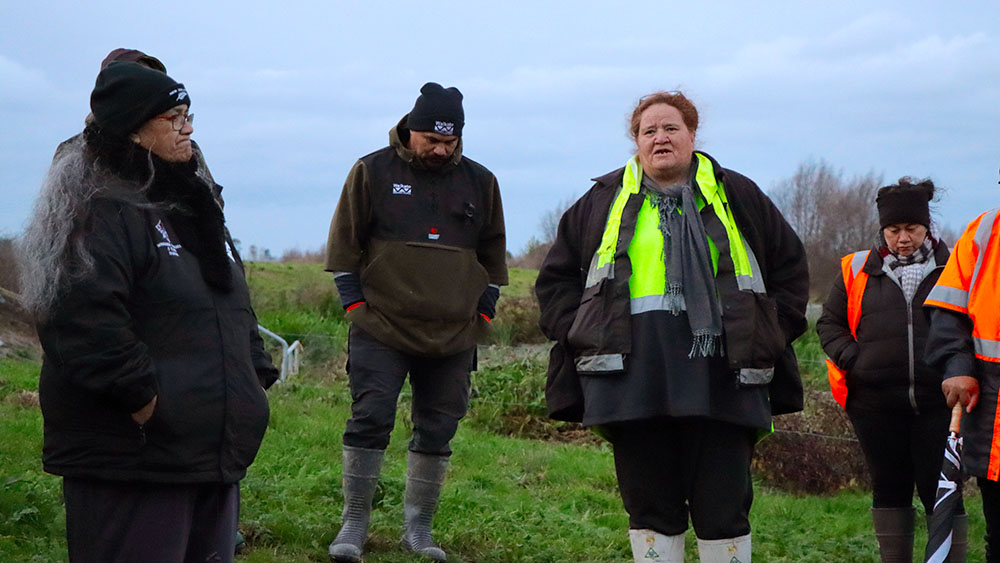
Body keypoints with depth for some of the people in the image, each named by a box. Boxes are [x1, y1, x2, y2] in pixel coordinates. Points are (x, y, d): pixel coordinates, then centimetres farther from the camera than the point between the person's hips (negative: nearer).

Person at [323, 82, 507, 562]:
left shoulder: (479, 182, 10)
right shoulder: (373, 172, 2)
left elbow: (493, 253, 19)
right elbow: (344, 243, 5)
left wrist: (483, 312, 11)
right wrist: (355, 304, -2)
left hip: (453, 338, 3)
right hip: (381, 330, -3)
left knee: (437, 432, 4)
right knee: (370, 421, -9)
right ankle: (354, 522, 2)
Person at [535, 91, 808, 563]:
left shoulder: (737, 197, 14)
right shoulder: (604, 201, 15)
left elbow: (790, 267, 20)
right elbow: (556, 277, 20)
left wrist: (770, 333, 8)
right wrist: (579, 333, 5)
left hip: (720, 374, -1)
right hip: (632, 377, 1)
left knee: (724, 507, -3)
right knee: (649, 504, 2)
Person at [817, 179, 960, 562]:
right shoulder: (858, 270, 9)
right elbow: (829, 322, 14)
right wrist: (853, 360, -3)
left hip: (937, 401, -2)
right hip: (876, 403, 2)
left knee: (940, 489, -4)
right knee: (890, 488, 9)